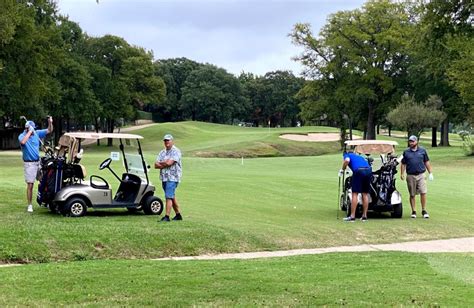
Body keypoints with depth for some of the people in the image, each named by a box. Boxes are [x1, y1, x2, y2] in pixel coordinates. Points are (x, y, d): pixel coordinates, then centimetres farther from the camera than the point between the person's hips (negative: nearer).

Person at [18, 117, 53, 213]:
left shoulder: (37, 133, 3)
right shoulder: (22, 136, -10)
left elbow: (49, 131, 7)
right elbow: (23, 142, -33)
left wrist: (50, 123, -13)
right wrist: (30, 132, -27)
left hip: (38, 162, 5)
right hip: (29, 163, -5)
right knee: (30, 185, -5)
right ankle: (29, 205, 3)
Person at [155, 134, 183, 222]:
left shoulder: (176, 151, -8)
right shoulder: (162, 152, 15)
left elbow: (169, 163, -19)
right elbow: (156, 165, 5)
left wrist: (161, 163, -2)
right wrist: (165, 164, -12)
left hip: (172, 178, -8)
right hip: (163, 177, 8)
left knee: (169, 197, -13)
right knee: (172, 197, 14)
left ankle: (167, 216, -13)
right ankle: (178, 215, 24)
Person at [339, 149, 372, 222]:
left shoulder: (347, 155, 18)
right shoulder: (359, 156, 36)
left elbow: (347, 160, -7)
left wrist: (342, 170, 6)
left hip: (358, 171, -6)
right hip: (368, 170, 6)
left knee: (355, 194, -1)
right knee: (365, 194, 13)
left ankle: (352, 216, -2)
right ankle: (364, 216, 15)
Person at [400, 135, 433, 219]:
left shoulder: (422, 150, 7)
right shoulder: (406, 152, 7)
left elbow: (427, 162, 11)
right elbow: (403, 164, 9)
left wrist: (430, 173, 7)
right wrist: (402, 174, -2)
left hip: (421, 175, -1)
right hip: (410, 176, 1)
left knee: (423, 192, -10)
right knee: (412, 195, 4)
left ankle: (424, 211, 0)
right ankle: (414, 211, 13)